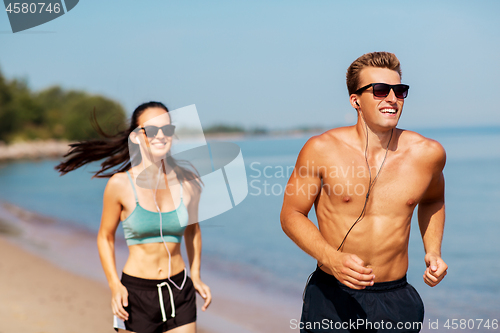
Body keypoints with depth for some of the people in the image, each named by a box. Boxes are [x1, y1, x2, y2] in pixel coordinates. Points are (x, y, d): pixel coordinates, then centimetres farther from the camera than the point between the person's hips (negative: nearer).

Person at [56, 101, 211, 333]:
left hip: (180, 294, 3)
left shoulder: (189, 182, -1)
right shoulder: (120, 184, -9)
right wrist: (115, 285, -9)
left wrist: (196, 276, 10)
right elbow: (105, 237, 2)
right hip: (136, 294, -2)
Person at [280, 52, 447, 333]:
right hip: (332, 299, -2)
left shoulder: (428, 154, -2)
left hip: (396, 302, 2)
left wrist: (433, 251, 6)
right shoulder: (322, 150, -9)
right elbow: (291, 215, -3)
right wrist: (331, 258, -19)